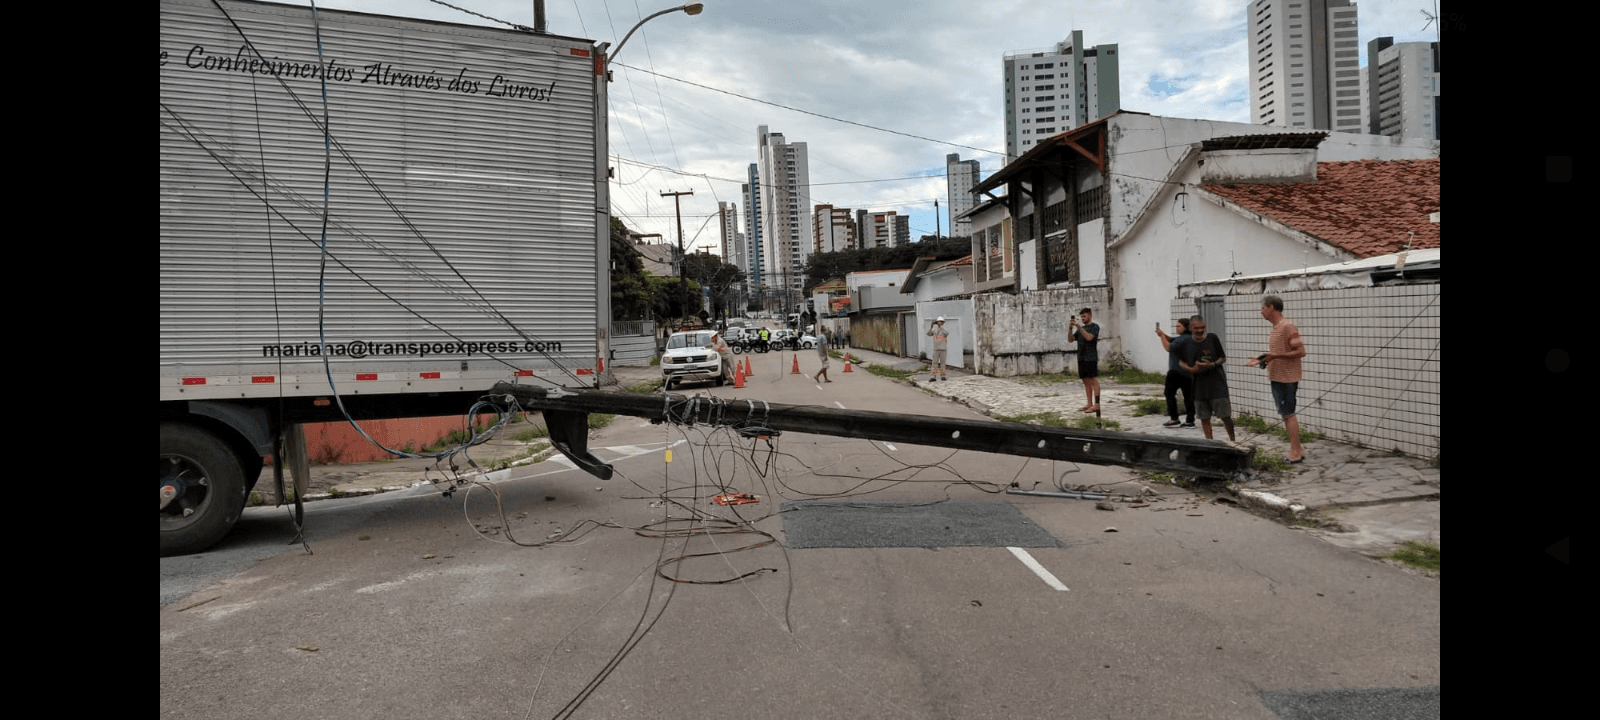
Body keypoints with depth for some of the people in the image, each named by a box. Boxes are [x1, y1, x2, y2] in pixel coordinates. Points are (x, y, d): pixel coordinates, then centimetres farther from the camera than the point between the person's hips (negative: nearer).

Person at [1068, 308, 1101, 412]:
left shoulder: (1095, 327, -1)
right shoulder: (1081, 328, 20)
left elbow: (1089, 337, -18)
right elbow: (1071, 339, 14)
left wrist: (1079, 327, -19)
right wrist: (1070, 328, -2)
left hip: (1091, 358, -7)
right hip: (1081, 358, 7)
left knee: (1093, 380, -9)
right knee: (1086, 381, 7)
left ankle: (1096, 404, -9)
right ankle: (1089, 403, 10)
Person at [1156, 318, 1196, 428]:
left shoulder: (1184, 339, -18)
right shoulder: (1188, 338, 14)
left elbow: (1169, 347, -21)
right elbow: (1170, 340, 17)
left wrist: (1162, 336, -11)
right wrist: (1162, 334, 1)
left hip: (1176, 371, -9)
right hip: (1188, 373, 9)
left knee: (1170, 393, 1)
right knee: (1188, 396, 7)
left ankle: (1174, 419, 0)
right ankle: (1190, 420, 8)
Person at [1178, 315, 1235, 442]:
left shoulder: (1213, 339, -2)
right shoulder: (1186, 343, 3)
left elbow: (1223, 358, 4)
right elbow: (1181, 362, 12)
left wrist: (1212, 365, -16)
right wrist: (1191, 369, -9)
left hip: (1217, 383, -2)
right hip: (1198, 385, 2)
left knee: (1225, 415, 1)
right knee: (1204, 417, 7)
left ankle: (1232, 440, 18)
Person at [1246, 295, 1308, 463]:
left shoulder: (1287, 326, -15)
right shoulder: (1276, 327, 16)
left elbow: (1301, 351, -20)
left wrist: (1275, 356, -27)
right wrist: (1261, 359, 14)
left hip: (1286, 379, -10)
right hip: (1277, 378, 10)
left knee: (1288, 414, -6)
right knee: (1287, 415, 13)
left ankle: (1295, 453, -1)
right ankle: (1297, 451, 19)